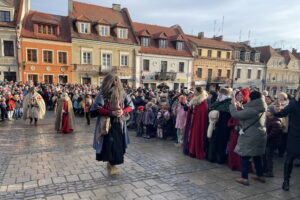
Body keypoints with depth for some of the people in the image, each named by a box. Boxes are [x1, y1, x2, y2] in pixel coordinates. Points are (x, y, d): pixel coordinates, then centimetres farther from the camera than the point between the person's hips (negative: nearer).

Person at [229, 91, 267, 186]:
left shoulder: (252, 110, -22)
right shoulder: (261, 109, 6)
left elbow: (235, 114, -21)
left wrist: (233, 105, -4)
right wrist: (240, 106, 19)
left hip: (250, 137, -9)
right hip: (260, 135, 9)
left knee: (245, 156, 1)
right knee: (257, 156, 20)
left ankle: (244, 178, 7)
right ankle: (260, 176, 32)